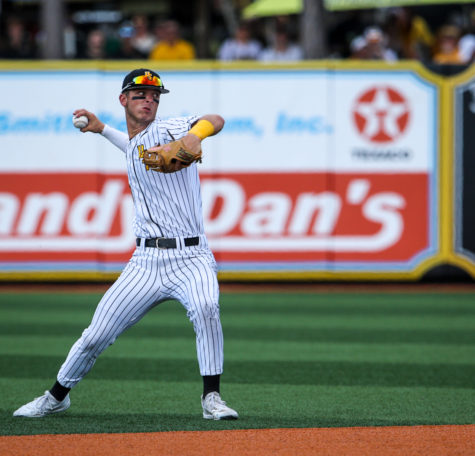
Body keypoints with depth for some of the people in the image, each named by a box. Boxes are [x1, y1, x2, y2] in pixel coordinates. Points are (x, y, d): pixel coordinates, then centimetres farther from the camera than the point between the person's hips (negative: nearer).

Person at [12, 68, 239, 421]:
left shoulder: (167, 130, -6)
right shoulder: (132, 146, 16)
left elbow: (216, 121, -24)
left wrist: (195, 134, -45)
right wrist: (101, 129, 42)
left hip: (191, 258, -6)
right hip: (146, 260, 6)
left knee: (205, 307, -36)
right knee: (95, 336, 5)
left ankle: (212, 398, -25)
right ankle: (57, 396, 28)